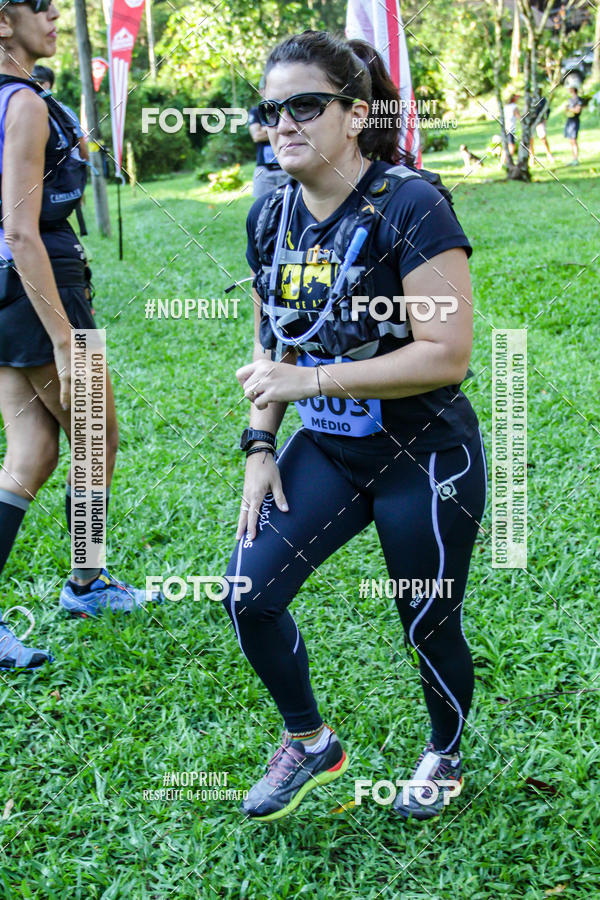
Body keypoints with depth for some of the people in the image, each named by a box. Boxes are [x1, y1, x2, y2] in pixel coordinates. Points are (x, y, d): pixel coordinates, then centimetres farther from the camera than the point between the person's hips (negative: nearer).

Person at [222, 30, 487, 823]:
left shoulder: (409, 208, -22)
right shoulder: (270, 217, 0)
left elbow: (448, 354, -26)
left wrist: (312, 380, -27)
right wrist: (260, 446, 1)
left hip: (424, 459, -6)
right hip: (326, 451, 6)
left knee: (429, 628, 10)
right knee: (249, 594, -4)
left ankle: (446, 757, 41)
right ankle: (311, 744, 22)